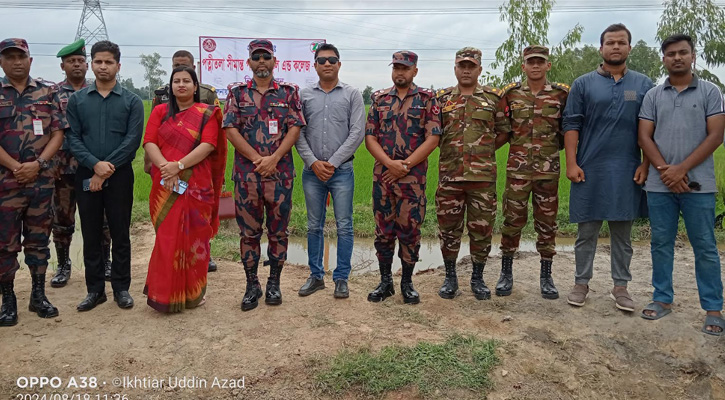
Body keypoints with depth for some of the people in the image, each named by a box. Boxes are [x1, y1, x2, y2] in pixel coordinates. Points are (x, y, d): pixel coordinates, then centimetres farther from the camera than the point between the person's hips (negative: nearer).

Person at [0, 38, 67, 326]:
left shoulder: (47, 92, 6)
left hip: (41, 180, 1)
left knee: (39, 240, 10)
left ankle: (38, 295, 21)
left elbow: (58, 133, 1)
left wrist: (37, 164, -11)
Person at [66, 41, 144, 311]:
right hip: (86, 175, 2)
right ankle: (95, 289, 18)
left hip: (120, 176, -2)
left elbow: (133, 139, -7)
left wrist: (108, 169, -14)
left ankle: (121, 288, 16)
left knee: (120, 233, 5)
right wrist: (95, 164, -15)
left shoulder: (132, 101, 2)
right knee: (90, 234, 7)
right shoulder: (77, 99, 8)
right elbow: (72, 137, 1)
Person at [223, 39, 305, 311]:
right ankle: (252, 285, 17)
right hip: (246, 173, 1)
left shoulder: (288, 92, 7)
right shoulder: (237, 93, 7)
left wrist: (273, 159, -13)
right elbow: (231, 129, -1)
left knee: (278, 230, 7)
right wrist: (256, 159, -11)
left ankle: (274, 283, 21)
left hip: (280, 172, 0)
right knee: (248, 231, 6)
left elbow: (295, 128, -2)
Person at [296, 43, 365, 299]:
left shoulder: (352, 94, 4)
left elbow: (357, 132, -4)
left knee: (344, 227, 2)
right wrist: (313, 162, -9)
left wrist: (333, 163, -10)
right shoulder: (304, 95, 9)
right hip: (312, 171, 2)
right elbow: (298, 133, 3)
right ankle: (316, 276, 21)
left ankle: (341, 278, 13)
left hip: (342, 170, -2)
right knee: (314, 227, 9)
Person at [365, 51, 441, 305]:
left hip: (413, 176, -2)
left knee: (410, 229, 2)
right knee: (383, 229, 7)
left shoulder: (427, 99, 2)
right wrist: (390, 163, -12)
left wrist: (405, 165, -12)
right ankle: (385, 282, 20)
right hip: (382, 175, 3)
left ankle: (407, 283, 17)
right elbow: (369, 137, 4)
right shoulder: (380, 99, 10)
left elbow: (433, 138, -6)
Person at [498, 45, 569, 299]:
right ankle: (506, 273, 16)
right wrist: (517, 143, 2)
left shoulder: (561, 93, 3)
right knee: (513, 219, 3)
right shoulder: (511, 93, 4)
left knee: (547, 222, 7)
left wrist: (553, 145, 1)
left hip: (548, 168, 0)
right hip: (517, 167, 0)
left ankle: (546, 276, 19)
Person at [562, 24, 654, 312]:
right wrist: (571, 163, -8)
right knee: (586, 231, 6)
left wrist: (645, 164, -1)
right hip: (590, 170, -1)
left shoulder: (643, 85, 8)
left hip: (627, 172, 2)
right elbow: (571, 125, 0)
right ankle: (581, 283, 18)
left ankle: (620, 286, 20)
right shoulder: (583, 84, 4)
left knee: (622, 232, 10)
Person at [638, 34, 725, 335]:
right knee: (661, 244, 9)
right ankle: (663, 299, 20)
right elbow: (644, 137, 4)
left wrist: (681, 169, -12)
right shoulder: (653, 96, 9)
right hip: (659, 185, 2)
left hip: (698, 184, -2)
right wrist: (665, 170, -9)